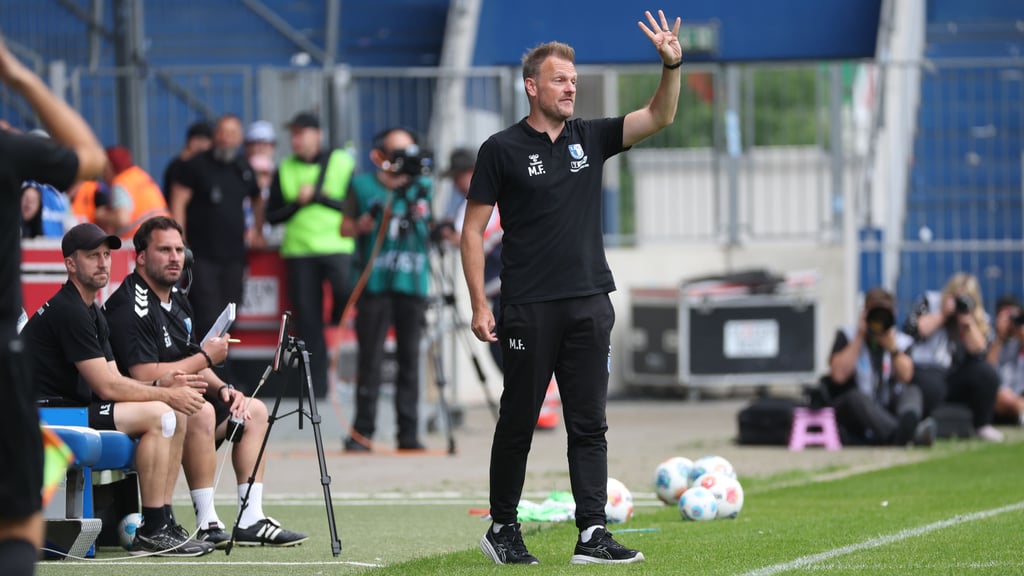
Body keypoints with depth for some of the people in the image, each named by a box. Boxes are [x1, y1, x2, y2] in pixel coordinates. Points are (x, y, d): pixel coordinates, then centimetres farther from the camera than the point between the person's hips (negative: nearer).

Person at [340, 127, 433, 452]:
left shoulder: (422, 189, 12)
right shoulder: (363, 187, 6)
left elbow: (431, 228, 18)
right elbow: (345, 228, 10)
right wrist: (365, 222, -10)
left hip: (413, 284, 2)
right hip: (374, 284, -2)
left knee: (410, 358, 3)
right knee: (370, 359, -3)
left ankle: (409, 433, 6)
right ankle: (362, 431, 1)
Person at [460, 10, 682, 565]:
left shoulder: (590, 138, 10)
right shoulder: (502, 149, -2)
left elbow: (658, 117, 2)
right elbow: (473, 231, -2)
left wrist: (672, 65, -16)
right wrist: (479, 305, -9)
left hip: (590, 305, 4)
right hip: (529, 310, -4)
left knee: (589, 425, 1)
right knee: (517, 424, 4)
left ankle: (592, 535, 0)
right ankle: (502, 530, 15)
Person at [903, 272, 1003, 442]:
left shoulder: (979, 318, 9)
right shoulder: (929, 302, 4)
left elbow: (979, 351, -4)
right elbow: (911, 329, -12)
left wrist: (968, 323, -15)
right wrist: (942, 315, -10)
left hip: (957, 377, 4)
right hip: (924, 369, -4)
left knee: (987, 374, -22)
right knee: (933, 388, -39)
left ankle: (982, 426, -6)